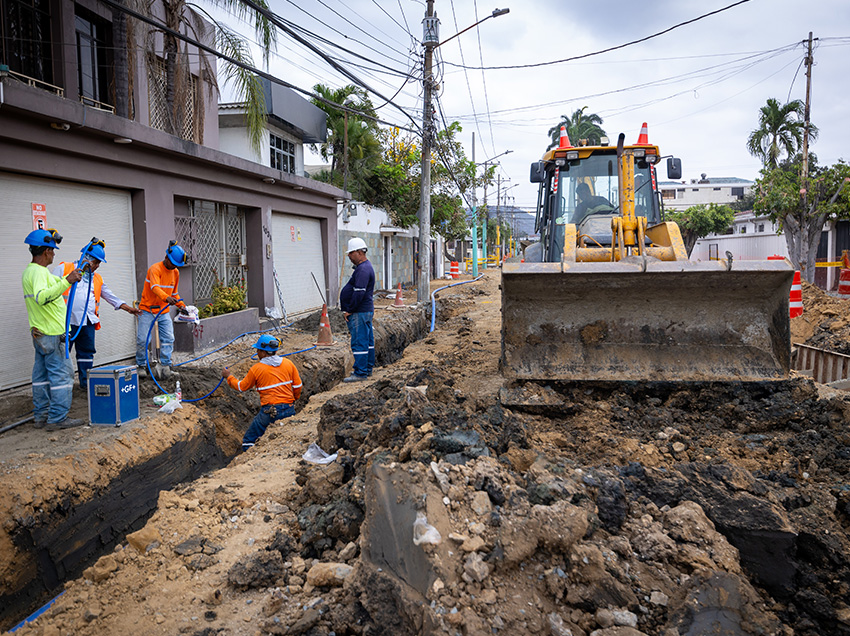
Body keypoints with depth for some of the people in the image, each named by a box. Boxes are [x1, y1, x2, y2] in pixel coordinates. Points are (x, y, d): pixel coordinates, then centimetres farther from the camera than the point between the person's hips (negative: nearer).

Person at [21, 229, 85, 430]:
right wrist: (66, 281, -41)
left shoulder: (30, 271, 16)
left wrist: (71, 277, 42)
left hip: (39, 332, 11)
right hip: (51, 334, -10)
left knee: (42, 374, 14)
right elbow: (41, 297, -36)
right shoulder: (39, 272, -18)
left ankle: (41, 416, 21)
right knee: (62, 373, -5)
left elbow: (53, 283, 34)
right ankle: (58, 418, -3)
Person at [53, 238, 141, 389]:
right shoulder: (64, 269, 3)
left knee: (87, 352, 10)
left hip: (88, 322, 6)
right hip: (67, 320, -6)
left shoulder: (97, 278, 20)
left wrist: (128, 308, 11)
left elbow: (110, 296, 19)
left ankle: (86, 382, 19)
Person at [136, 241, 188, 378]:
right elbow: (155, 288, -33)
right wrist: (167, 298, -50)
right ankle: (141, 366, 13)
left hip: (163, 312, 6)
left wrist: (181, 305, 5)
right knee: (142, 339, -4)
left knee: (168, 339, -4)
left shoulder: (175, 272, 7)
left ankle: (166, 367, -1)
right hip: (147, 310, -6)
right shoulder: (155, 269, -15)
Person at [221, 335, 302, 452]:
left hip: (269, 412, -4)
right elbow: (297, 386, 8)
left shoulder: (256, 369, -6)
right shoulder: (288, 364, 3)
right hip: (289, 410, 4)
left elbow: (242, 387, 10)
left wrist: (228, 376, 27)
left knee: (249, 440, 9)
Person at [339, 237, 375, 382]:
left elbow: (359, 293, -25)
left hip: (360, 312, -11)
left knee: (359, 342, -7)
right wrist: (349, 309, 19)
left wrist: (349, 310, -16)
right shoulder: (364, 267, 17)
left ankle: (360, 373, -4)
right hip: (366, 310, 11)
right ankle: (368, 368, 24)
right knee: (367, 341, 15)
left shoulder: (363, 269, -18)